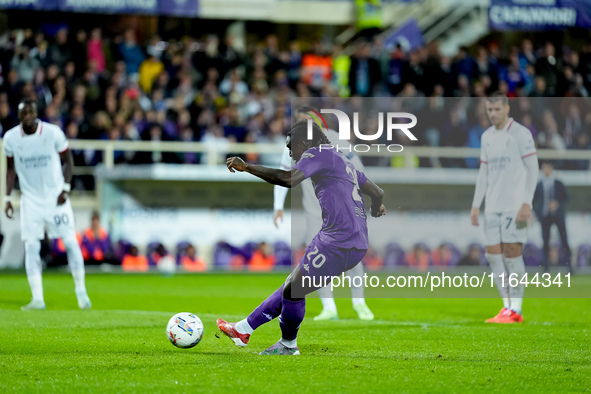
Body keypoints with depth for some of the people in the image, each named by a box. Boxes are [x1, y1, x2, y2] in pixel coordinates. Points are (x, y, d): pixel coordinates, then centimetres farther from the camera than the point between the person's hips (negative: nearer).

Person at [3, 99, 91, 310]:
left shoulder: (53, 133, -10)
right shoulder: (11, 138, -4)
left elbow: (68, 161, 1)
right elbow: (11, 169, 9)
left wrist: (65, 189, -10)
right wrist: (7, 198, 3)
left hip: (55, 196, -1)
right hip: (31, 199, 1)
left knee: (70, 242, -2)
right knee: (31, 246, -7)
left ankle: (81, 291, 12)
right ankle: (37, 299, -6)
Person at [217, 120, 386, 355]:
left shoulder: (320, 153, -5)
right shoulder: (342, 161, 24)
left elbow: (290, 179, -22)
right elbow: (377, 193, 29)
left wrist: (247, 167, -16)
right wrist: (376, 209, 54)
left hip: (338, 243, -10)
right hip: (357, 245, 10)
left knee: (293, 291, -1)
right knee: (292, 285, 15)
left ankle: (288, 345, 17)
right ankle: (243, 329, 21)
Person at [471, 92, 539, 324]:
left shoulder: (520, 133, -5)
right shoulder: (487, 137, 15)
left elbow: (532, 169, -7)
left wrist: (527, 203, -15)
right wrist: (476, 205, 14)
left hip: (514, 206, -6)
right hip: (492, 207, 6)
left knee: (511, 252, -9)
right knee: (493, 254, 1)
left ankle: (515, 310, -4)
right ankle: (507, 306, 9)